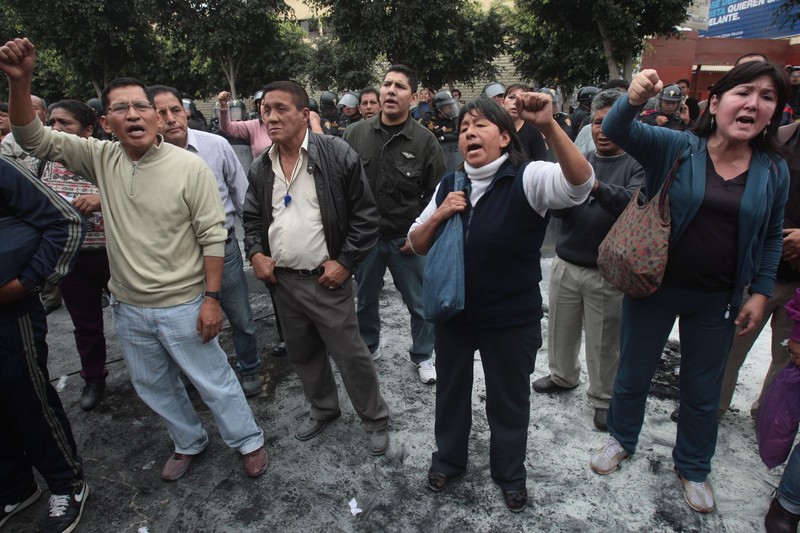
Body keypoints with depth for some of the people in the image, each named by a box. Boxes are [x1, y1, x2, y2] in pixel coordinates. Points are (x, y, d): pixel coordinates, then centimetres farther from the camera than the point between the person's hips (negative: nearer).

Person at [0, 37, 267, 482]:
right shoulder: (102, 159, -1)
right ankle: (190, 443, 44)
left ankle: (249, 441, 31)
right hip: (128, 308, 6)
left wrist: (212, 298, -17)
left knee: (214, 381, 8)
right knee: (154, 387, 22)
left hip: (182, 305, -6)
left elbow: (213, 236, -16)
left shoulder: (190, 167, -16)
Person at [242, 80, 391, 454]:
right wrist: (256, 253, 0)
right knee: (301, 353, 20)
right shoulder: (261, 169, 7)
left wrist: (345, 262, -13)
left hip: (325, 280, -6)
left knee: (350, 354, 2)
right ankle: (323, 409, 43)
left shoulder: (337, 155, -11)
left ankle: (375, 419, 26)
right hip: (282, 280, 6)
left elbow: (365, 215, -9)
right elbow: (252, 219, 18)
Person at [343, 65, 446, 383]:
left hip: (407, 239, -2)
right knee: (366, 299, 18)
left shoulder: (425, 140, -7)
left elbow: (436, 193, -3)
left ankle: (423, 355, 31)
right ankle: (368, 347, 42)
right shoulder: (357, 134, 0)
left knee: (420, 303, 9)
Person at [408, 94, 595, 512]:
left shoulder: (528, 178, -14)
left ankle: (510, 474, 43)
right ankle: (448, 459, 48)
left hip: (513, 319, -4)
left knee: (508, 400, 17)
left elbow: (581, 184, -34)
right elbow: (416, 244, 4)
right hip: (453, 312, 4)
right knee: (450, 390, 22)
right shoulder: (449, 184, 2)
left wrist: (549, 126, -46)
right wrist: (438, 214, -16)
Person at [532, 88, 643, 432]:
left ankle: (603, 397, 28)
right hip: (566, 265, 4)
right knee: (561, 329, 18)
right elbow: (556, 209, -2)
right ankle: (563, 376, 42)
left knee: (605, 341, 7)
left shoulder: (638, 165, -5)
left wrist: (596, 187, -40)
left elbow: (635, 202, -25)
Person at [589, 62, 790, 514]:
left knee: (704, 391, 18)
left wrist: (761, 292, 3)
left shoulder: (775, 172, -1)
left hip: (716, 300, 3)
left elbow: (772, 236, 9)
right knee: (633, 374, 15)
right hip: (654, 286, -2)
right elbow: (617, 131, -23)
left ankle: (694, 467, 42)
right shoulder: (675, 147, -10)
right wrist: (634, 99, -44)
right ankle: (622, 439, 42)